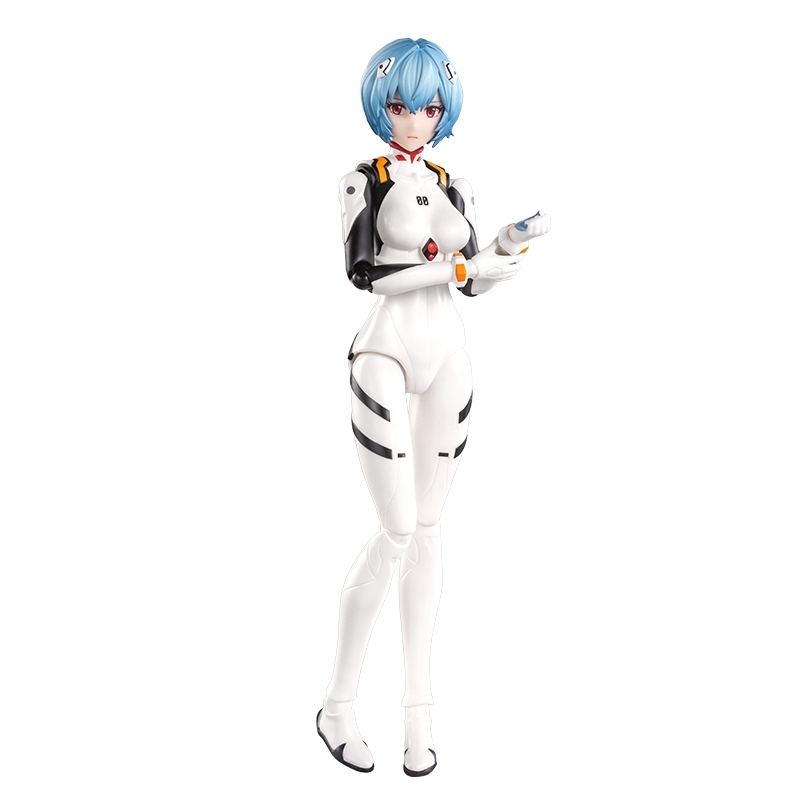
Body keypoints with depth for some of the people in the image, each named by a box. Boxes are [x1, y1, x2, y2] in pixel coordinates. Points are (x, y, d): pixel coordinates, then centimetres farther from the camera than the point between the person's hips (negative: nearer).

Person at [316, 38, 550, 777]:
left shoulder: (455, 186, 13)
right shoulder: (363, 180, -1)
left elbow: (470, 279, 12)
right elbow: (364, 272, -14)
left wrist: (510, 243, -5)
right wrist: (455, 265, -18)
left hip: (448, 356, 5)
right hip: (387, 355, -5)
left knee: (429, 526, 6)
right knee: (398, 529, -12)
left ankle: (419, 707, 15)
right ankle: (338, 705, 4)